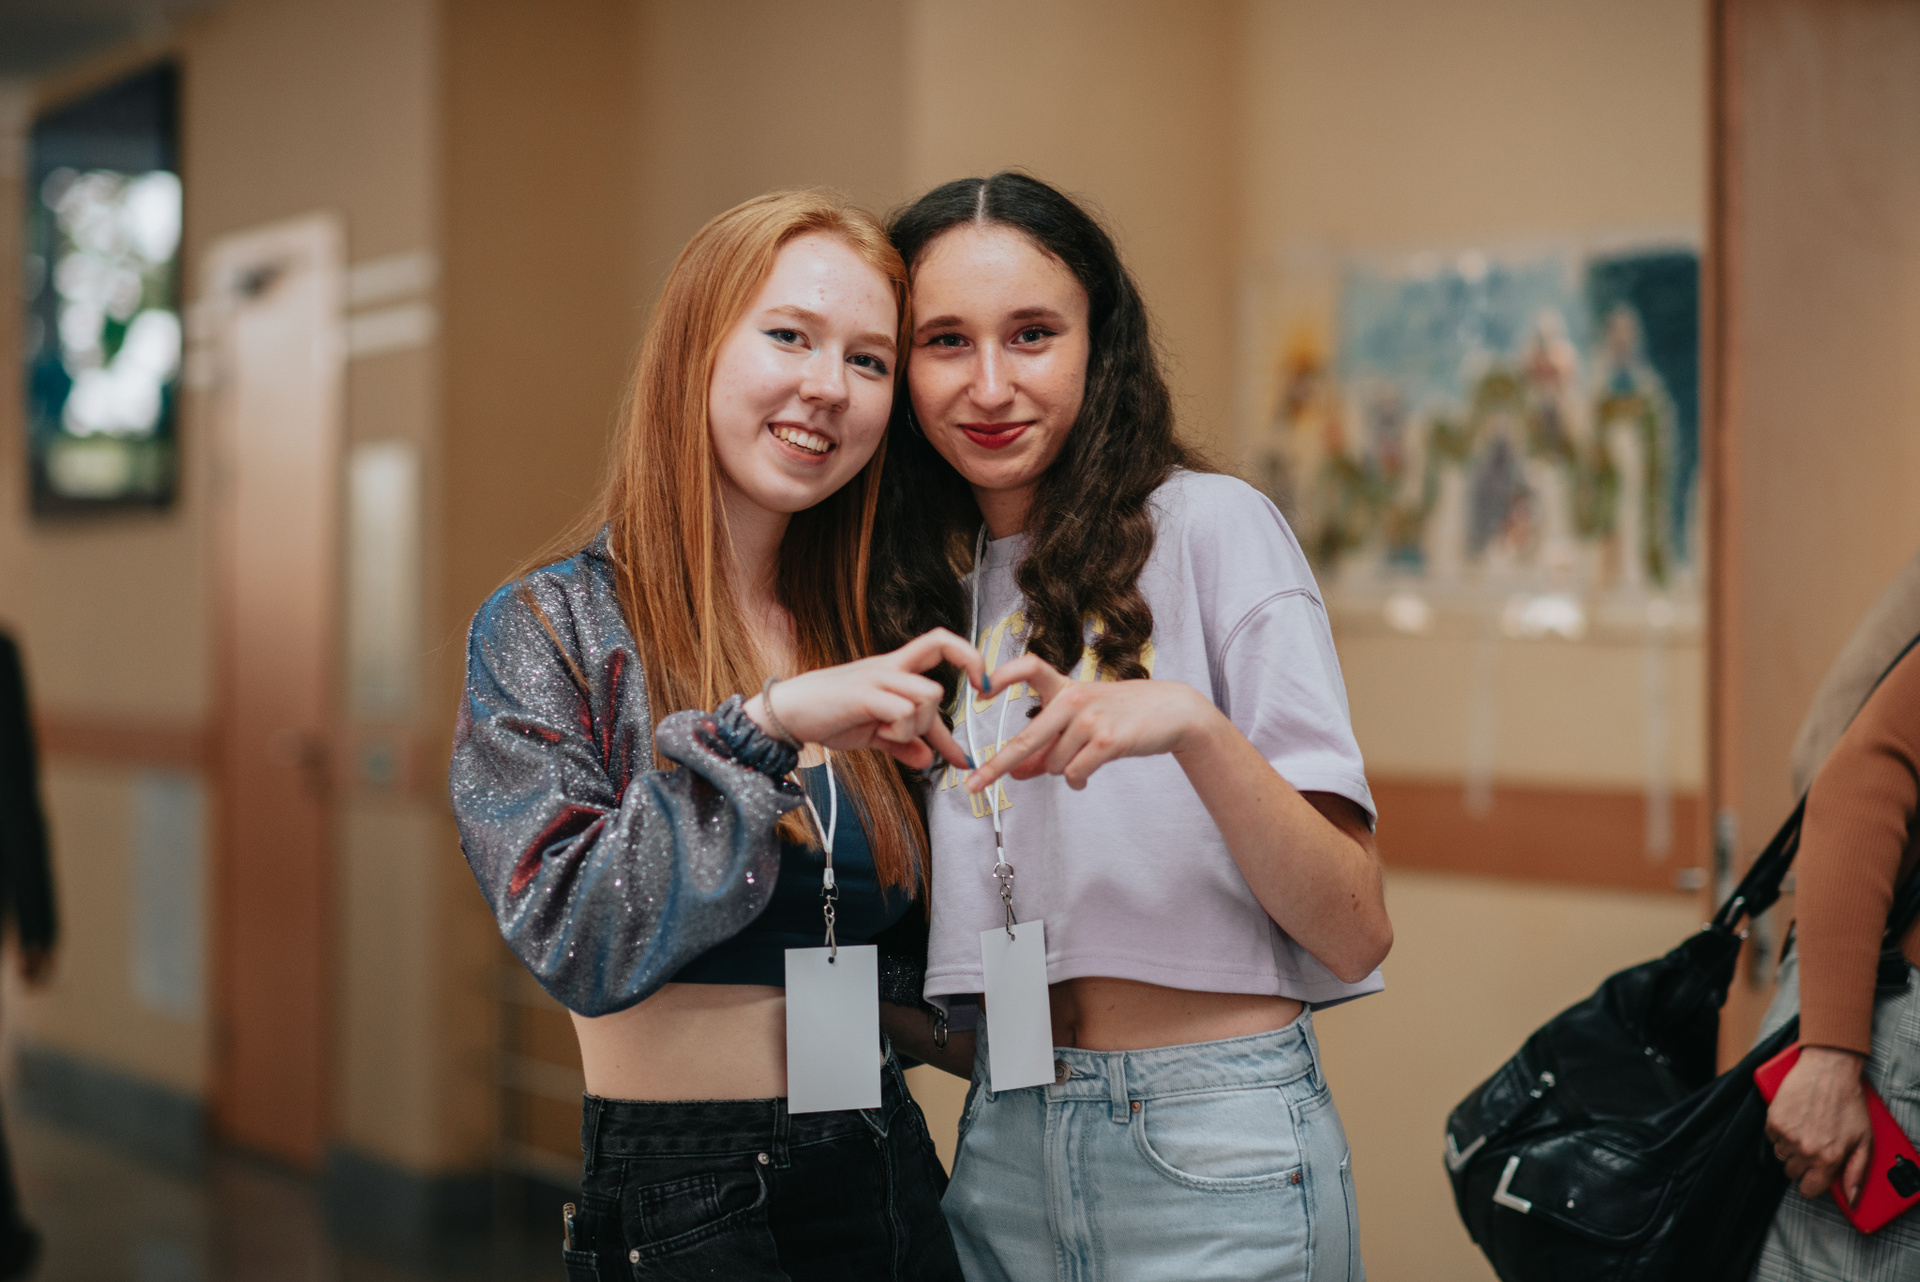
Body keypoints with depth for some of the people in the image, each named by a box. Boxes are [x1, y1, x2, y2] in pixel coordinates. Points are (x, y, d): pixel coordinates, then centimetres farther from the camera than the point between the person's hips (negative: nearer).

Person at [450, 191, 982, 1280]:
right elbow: (577, 941, -19)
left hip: (892, 1183, 5)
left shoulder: (865, 641, 8)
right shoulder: (550, 628, -7)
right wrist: (760, 728, -25)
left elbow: (911, 977, 13)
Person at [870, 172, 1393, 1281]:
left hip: (1212, 1150, -5)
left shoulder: (1209, 527, -9)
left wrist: (1192, 725, -27)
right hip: (1001, 1148, 5)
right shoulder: (918, 587, 7)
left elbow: (1355, 935, -14)